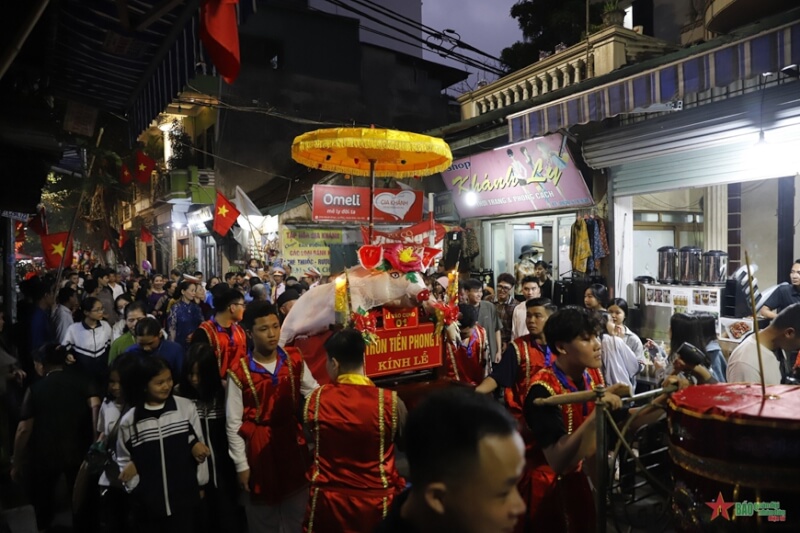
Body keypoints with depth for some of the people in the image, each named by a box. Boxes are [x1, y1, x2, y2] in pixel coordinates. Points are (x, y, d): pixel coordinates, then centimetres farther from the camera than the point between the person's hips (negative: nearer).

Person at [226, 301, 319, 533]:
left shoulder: (295, 360, -4)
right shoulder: (239, 372, -14)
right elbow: (234, 423, -8)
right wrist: (241, 465, -5)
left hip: (293, 441, 3)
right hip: (259, 447, -3)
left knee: (298, 514, 17)